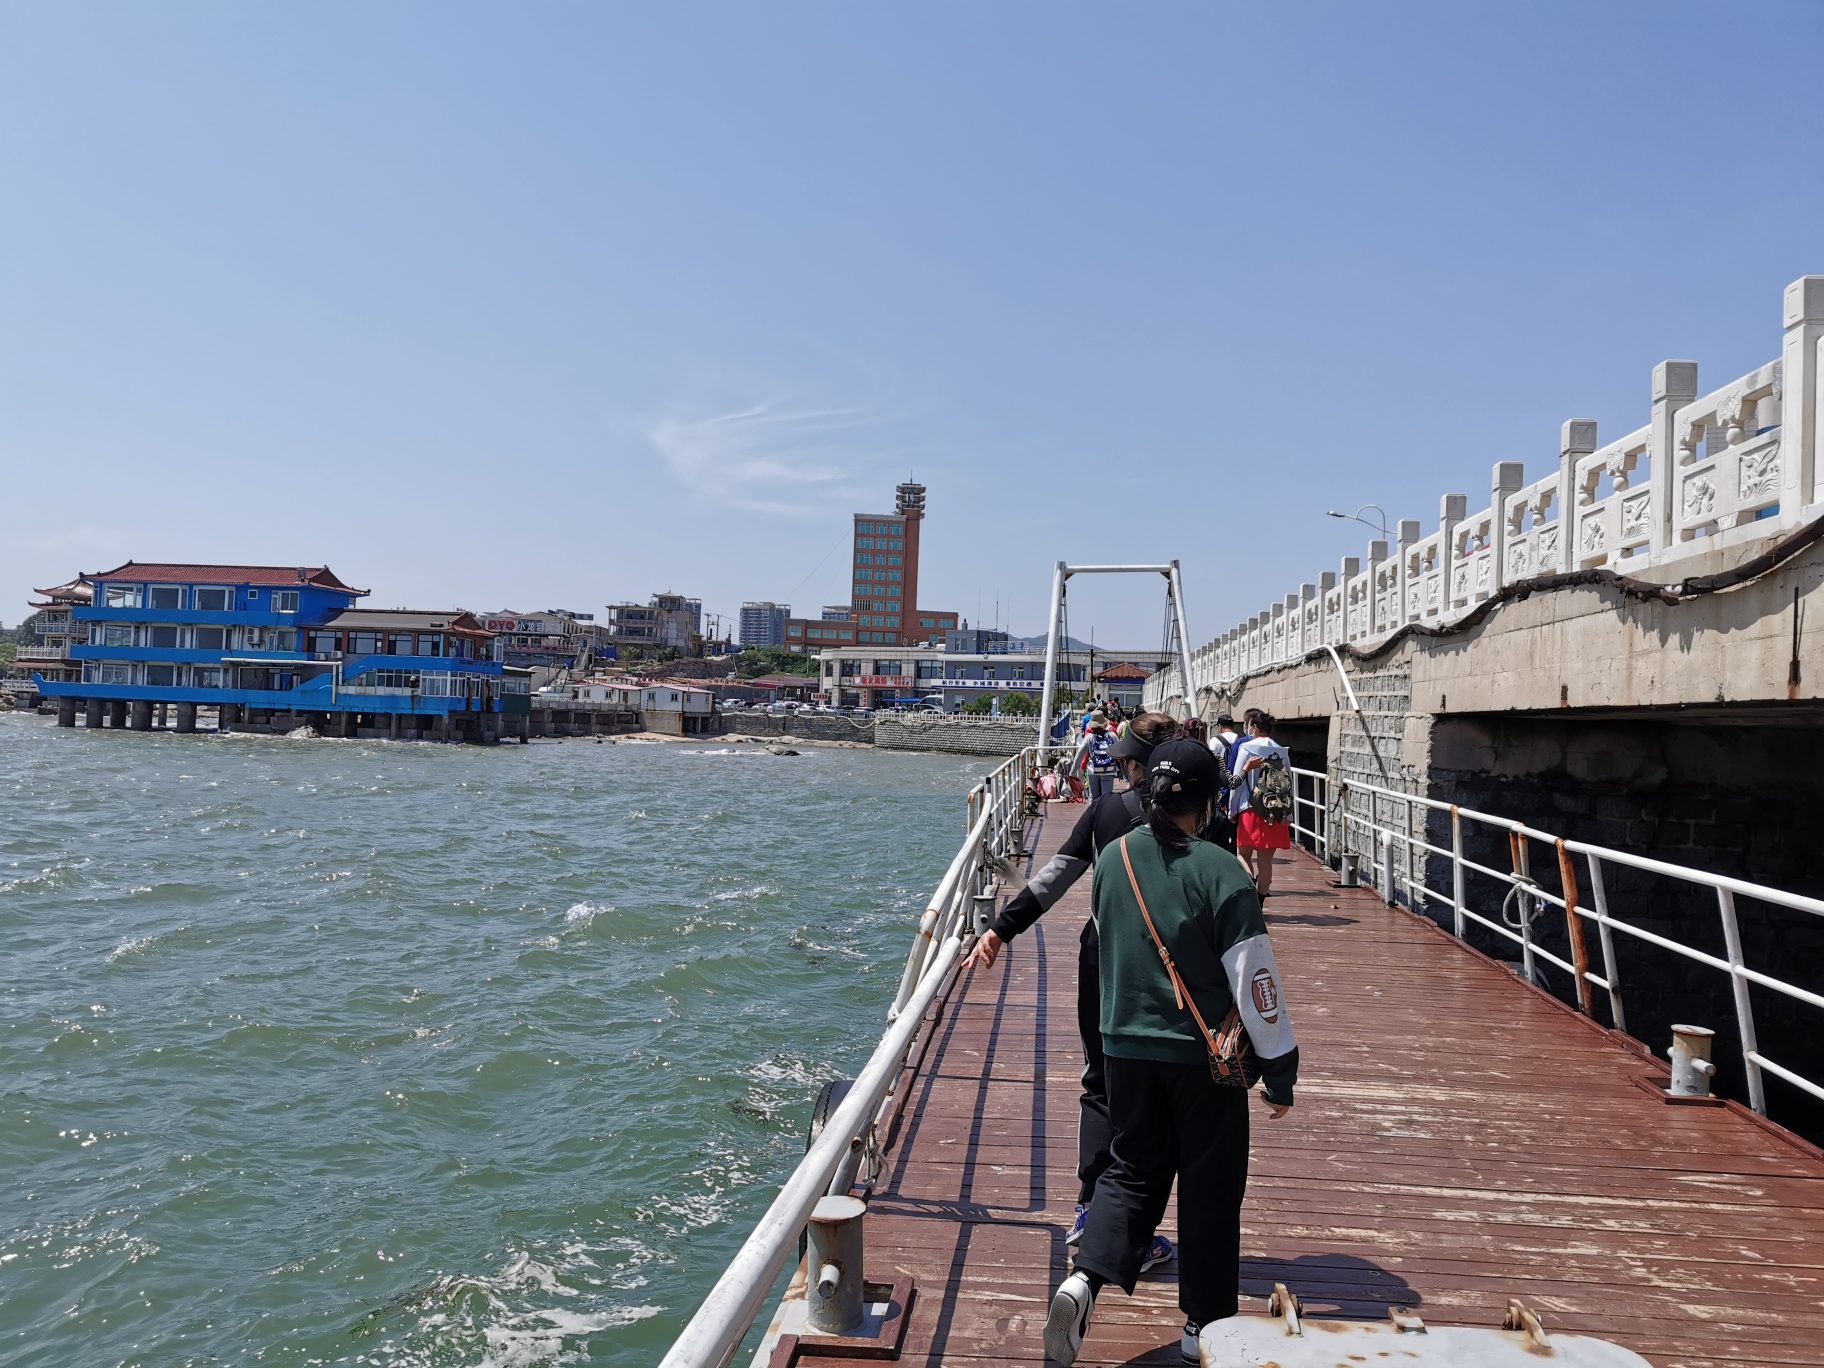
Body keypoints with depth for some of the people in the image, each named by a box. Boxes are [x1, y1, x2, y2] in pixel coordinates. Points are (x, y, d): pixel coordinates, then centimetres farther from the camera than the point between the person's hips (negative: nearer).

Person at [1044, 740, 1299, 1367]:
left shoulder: (1113, 860, -2)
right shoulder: (1221, 872, -17)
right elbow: (1255, 977, -14)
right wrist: (1280, 1068, -6)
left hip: (1126, 1048, 4)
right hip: (1205, 1056, -4)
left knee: (1132, 1171, 18)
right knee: (1210, 1189, 13)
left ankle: (1084, 1278, -3)